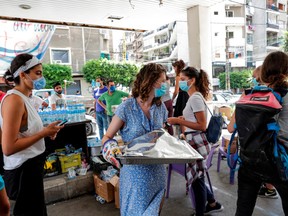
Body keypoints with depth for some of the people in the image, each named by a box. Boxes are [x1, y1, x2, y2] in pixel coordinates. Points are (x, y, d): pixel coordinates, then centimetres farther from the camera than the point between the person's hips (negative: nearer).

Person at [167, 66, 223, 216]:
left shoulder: (195, 98, -18)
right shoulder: (194, 97, 12)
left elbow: (202, 125, -21)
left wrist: (179, 121, -22)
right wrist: (181, 120, 10)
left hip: (196, 142, -10)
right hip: (193, 141, 10)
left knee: (196, 179, 6)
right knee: (196, 178, 22)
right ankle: (212, 204, 41)